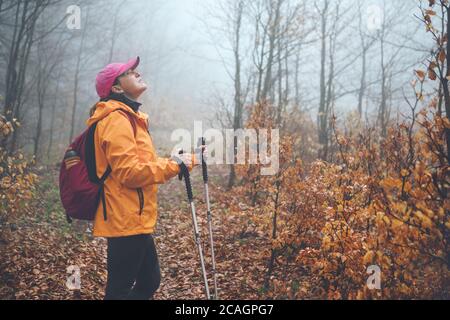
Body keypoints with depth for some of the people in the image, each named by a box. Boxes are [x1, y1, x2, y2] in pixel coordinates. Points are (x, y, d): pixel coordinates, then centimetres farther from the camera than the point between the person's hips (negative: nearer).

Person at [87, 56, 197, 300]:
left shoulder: (129, 117, 19)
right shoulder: (116, 119, -14)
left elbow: (145, 164, 21)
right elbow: (130, 172, -23)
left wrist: (184, 161, 13)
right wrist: (174, 165, -14)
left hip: (134, 220, 11)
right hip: (127, 221, -11)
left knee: (150, 282, 18)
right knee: (120, 290, -2)